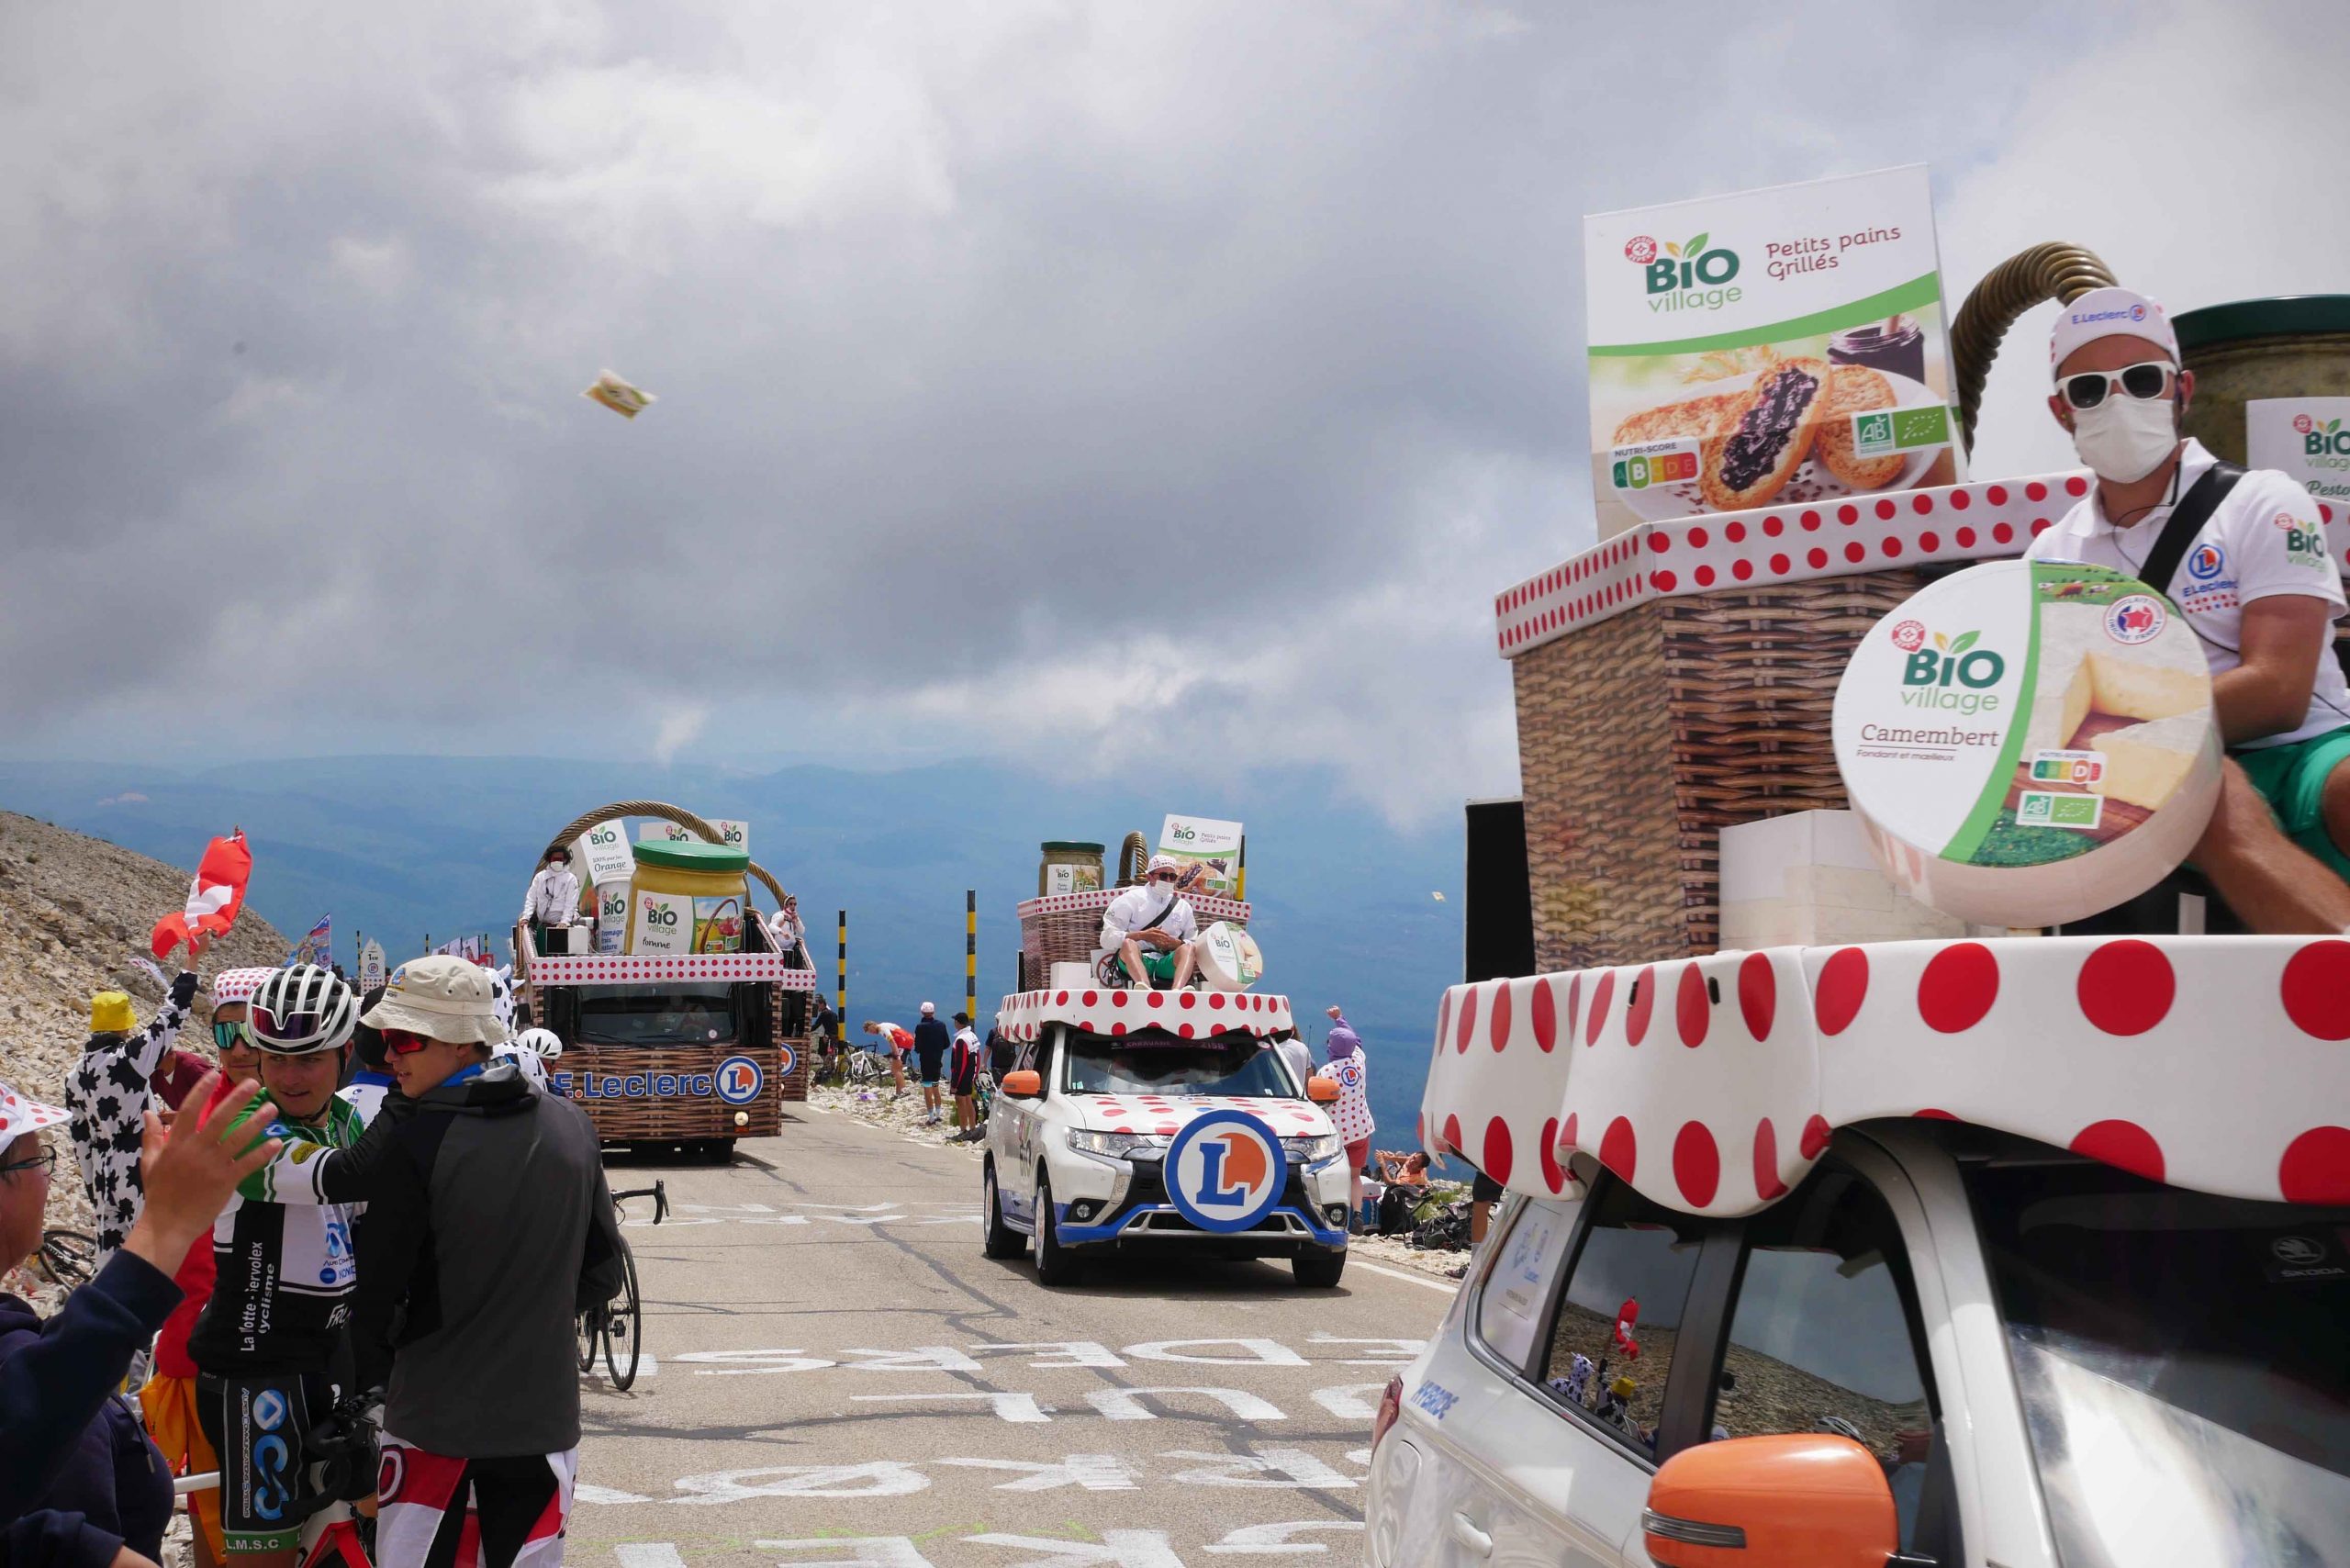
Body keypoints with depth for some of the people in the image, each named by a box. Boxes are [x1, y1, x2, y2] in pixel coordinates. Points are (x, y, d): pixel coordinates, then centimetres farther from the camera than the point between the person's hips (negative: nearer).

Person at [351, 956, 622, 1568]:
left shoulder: (416, 1142, -15)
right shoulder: (573, 1127, -1)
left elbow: (379, 1292, -10)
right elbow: (601, 1275, 7)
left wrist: (364, 1369, 7)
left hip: (435, 1410, -4)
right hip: (544, 1410, 4)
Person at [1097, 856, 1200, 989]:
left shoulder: (1183, 906, 20)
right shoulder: (1130, 899, 10)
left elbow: (1195, 945, 19)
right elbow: (1107, 938, 1)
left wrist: (1175, 943, -4)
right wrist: (1141, 935, -12)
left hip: (1167, 963, 2)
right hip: (1134, 961, -2)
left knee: (1188, 948, -27)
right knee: (1128, 943, -34)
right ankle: (1145, 989, -63)